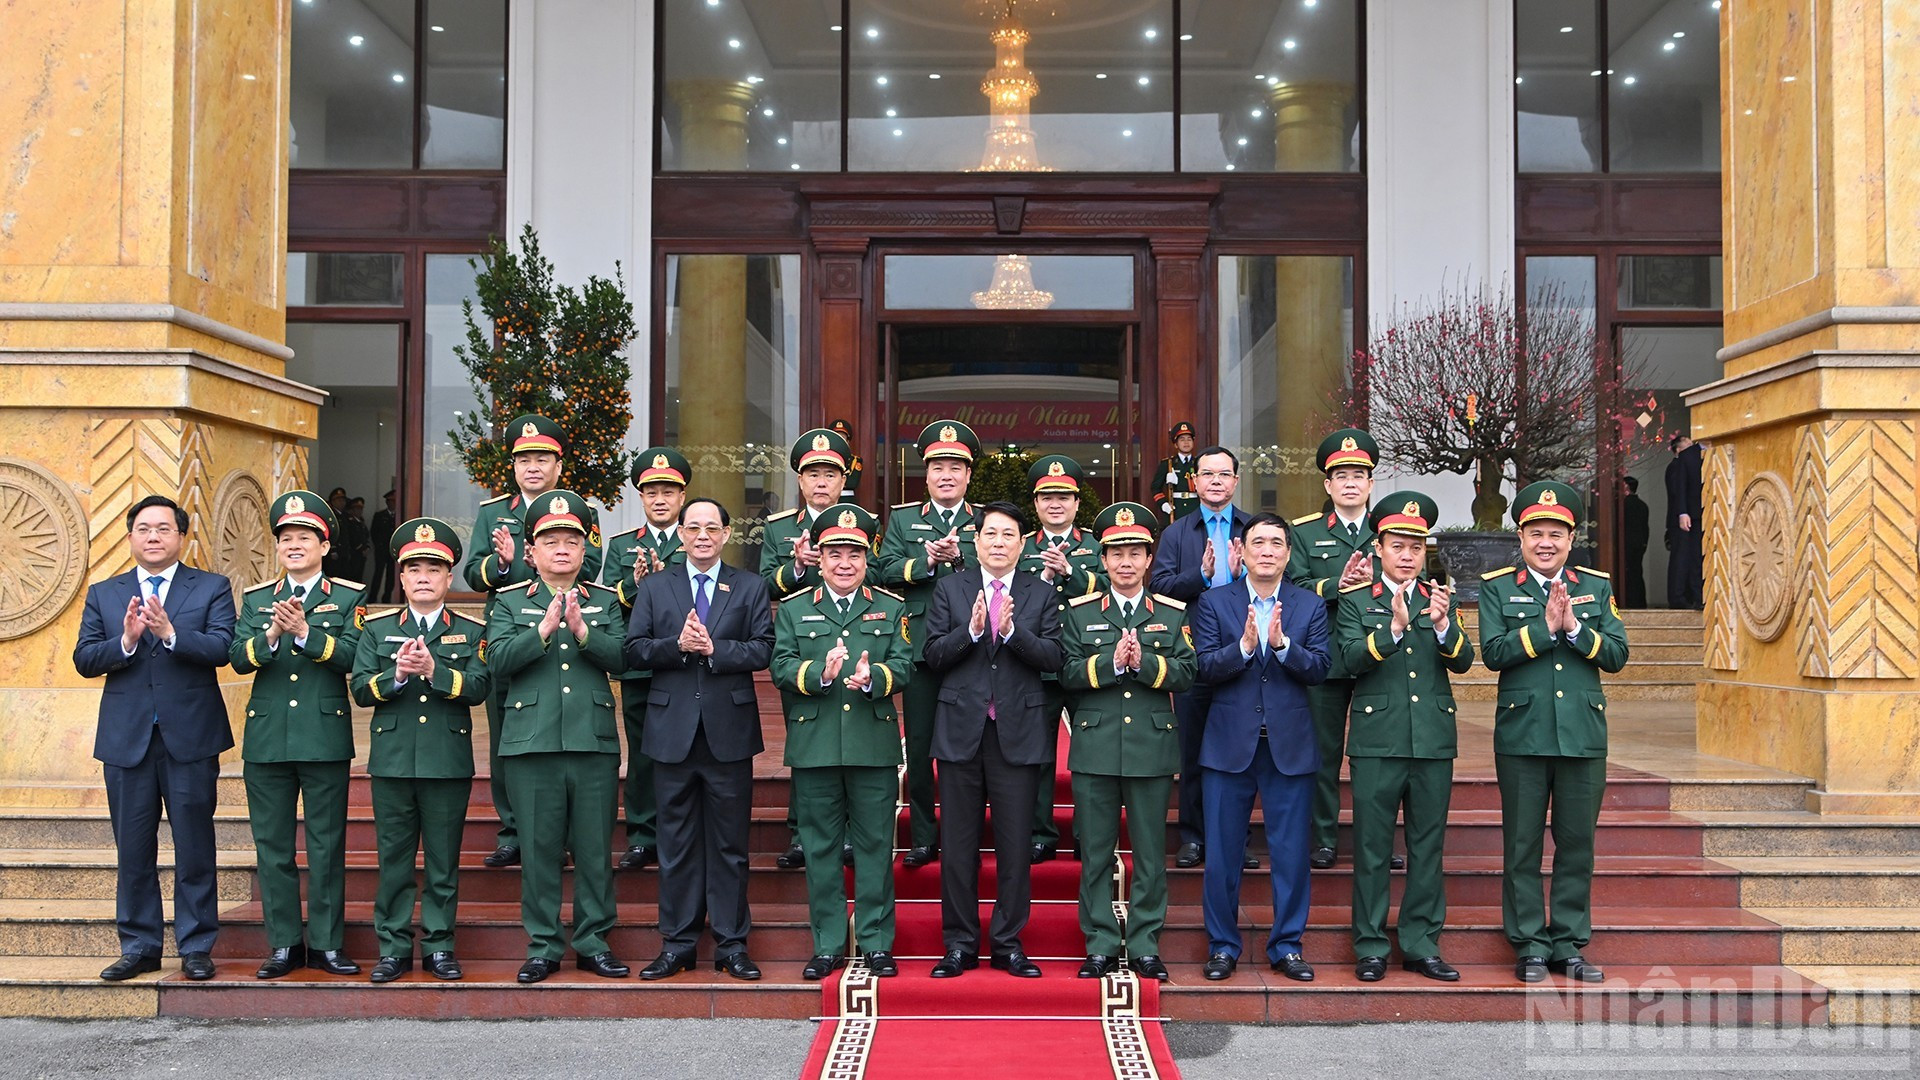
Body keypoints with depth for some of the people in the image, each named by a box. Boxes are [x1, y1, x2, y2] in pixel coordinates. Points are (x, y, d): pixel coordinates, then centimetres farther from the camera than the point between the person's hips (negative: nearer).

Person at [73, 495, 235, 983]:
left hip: (190, 737, -2)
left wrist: (171, 634, -25)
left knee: (195, 848, 2)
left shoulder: (211, 588, 4)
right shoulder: (103, 594, 12)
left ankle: (196, 947, 11)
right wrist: (125, 641, -17)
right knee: (133, 850, 8)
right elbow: (84, 659, 2)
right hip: (126, 739, 3)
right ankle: (138, 947, 19)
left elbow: (222, 648, -10)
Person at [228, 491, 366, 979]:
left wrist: (305, 631, -22)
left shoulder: (349, 596, 3)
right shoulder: (255, 599, 12)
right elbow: (238, 658, -1)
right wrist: (271, 635, -19)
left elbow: (351, 655, -11)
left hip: (325, 738, -3)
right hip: (267, 738, 3)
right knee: (273, 845, 6)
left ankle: (327, 942, 11)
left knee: (326, 845, 2)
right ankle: (283, 943, 15)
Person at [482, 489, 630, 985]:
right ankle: (542, 947, 14)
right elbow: (498, 660, -7)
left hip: (595, 742, 1)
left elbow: (620, 658, -3)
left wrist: (582, 630, -18)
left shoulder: (606, 601, 11)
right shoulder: (509, 601, 8)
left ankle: (594, 942, 16)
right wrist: (544, 628, -17)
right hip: (531, 742, -1)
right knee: (539, 848, 4)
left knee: (595, 848, 5)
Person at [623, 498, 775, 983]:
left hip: (729, 730, -1)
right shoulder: (655, 587, 11)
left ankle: (732, 944, 12)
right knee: (677, 843, 6)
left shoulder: (750, 587, 9)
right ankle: (677, 943, 15)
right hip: (673, 733, 1)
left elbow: (763, 650, -3)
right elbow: (633, 650, 0)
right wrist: (677, 645, -15)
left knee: (730, 843, 4)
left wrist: (713, 648, -15)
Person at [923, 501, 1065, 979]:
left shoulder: (1041, 594, 7)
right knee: (957, 846, 5)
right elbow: (933, 654, 0)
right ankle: (960, 944, 15)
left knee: (1015, 846, 3)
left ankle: (1009, 943, 14)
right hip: (961, 729, 0)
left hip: (1017, 732, 0)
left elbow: (1053, 657, -5)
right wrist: (970, 630, -16)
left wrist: (1012, 631, -18)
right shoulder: (949, 588, 8)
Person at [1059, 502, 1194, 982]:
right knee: (1096, 852, 4)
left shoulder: (1174, 614, 8)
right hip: (1095, 748, 0)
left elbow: (1185, 673, -2)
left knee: (1150, 852, 5)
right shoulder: (1079, 612, 7)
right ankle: (1100, 944, 14)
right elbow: (1068, 673, -2)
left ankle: (1145, 945, 14)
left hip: (1152, 748, 0)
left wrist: (1143, 661, -16)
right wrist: (1110, 662, -16)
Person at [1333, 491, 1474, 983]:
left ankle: (1421, 944, 17)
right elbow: (1351, 660, -11)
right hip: (1377, 740, -3)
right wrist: (1394, 627, -25)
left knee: (1428, 847, 8)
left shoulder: (1440, 600, 11)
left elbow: (1462, 662, 0)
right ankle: (1371, 947, 11)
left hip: (1434, 740, 3)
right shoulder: (1354, 601, 3)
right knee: (1372, 849, 2)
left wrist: (1442, 624, -19)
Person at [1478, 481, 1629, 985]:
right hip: (1521, 734, -2)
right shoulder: (1496, 586, 3)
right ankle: (1530, 946, 13)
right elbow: (1493, 652, -9)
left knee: (1578, 844, 7)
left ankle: (1569, 944, 17)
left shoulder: (1597, 587, 10)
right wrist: (1545, 626, -16)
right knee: (1522, 845, 3)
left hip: (1584, 734, 2)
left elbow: (1617, 655, 1)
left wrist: (1574, 627, -13)